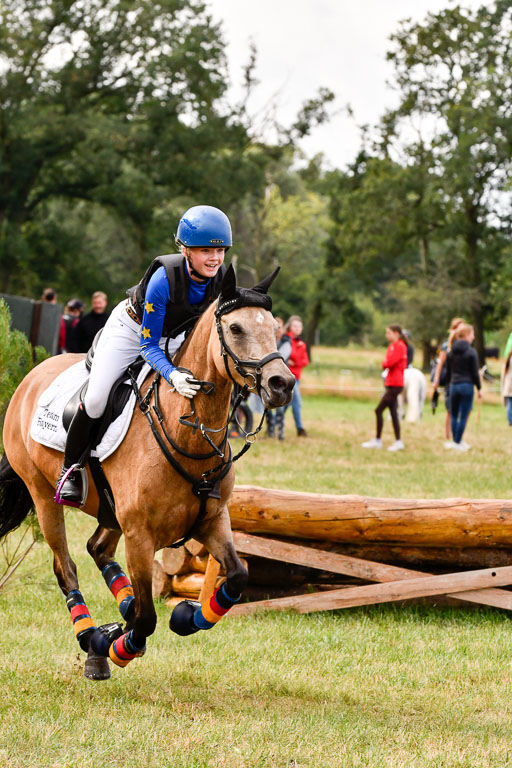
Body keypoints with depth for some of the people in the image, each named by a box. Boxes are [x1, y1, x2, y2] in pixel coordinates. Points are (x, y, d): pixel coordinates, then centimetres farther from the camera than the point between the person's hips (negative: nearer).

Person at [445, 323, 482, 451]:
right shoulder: (471, 352, -9)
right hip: (467, 386, -5)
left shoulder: (451, 352, 6)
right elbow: (475, 373, -7)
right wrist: (479, 388, 2)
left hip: (454, 385, 5)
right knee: (464, 415, 1)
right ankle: (458, 442, 1)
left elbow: (448, 372, 12)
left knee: (454, 415, 13)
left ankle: (456, 441, 16)